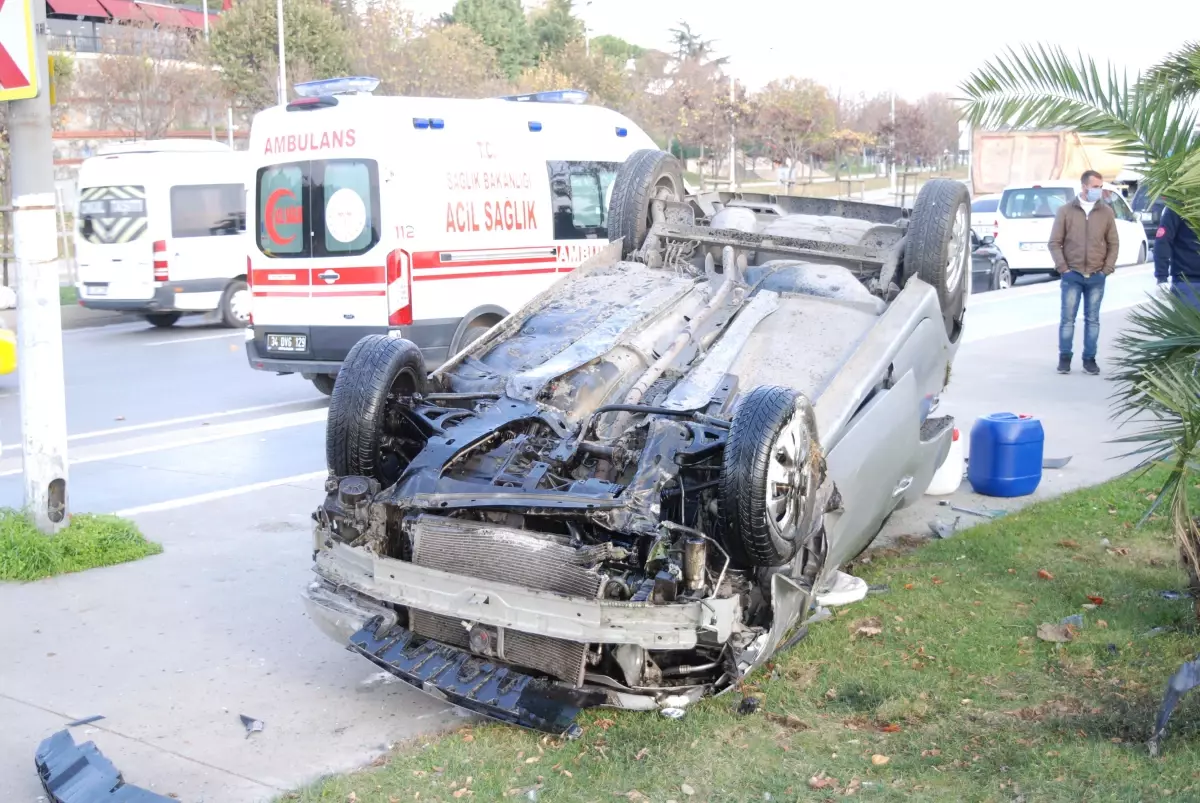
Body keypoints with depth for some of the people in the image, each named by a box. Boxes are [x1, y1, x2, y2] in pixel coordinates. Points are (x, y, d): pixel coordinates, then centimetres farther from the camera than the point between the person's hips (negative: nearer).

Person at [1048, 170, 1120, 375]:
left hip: (1096, 277, 2)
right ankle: (1064, 358, 9)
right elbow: (1055, 242, 1)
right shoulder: (1065, 211, 0)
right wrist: (1063, 267, -7)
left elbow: (1113, 243, 9)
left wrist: (1107, 269, 0)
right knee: (1067, 318, 0)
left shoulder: (1106, 212, 6)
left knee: (1092, 319, 6)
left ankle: (1089, 358, 13)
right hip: (1072, 276, -1)